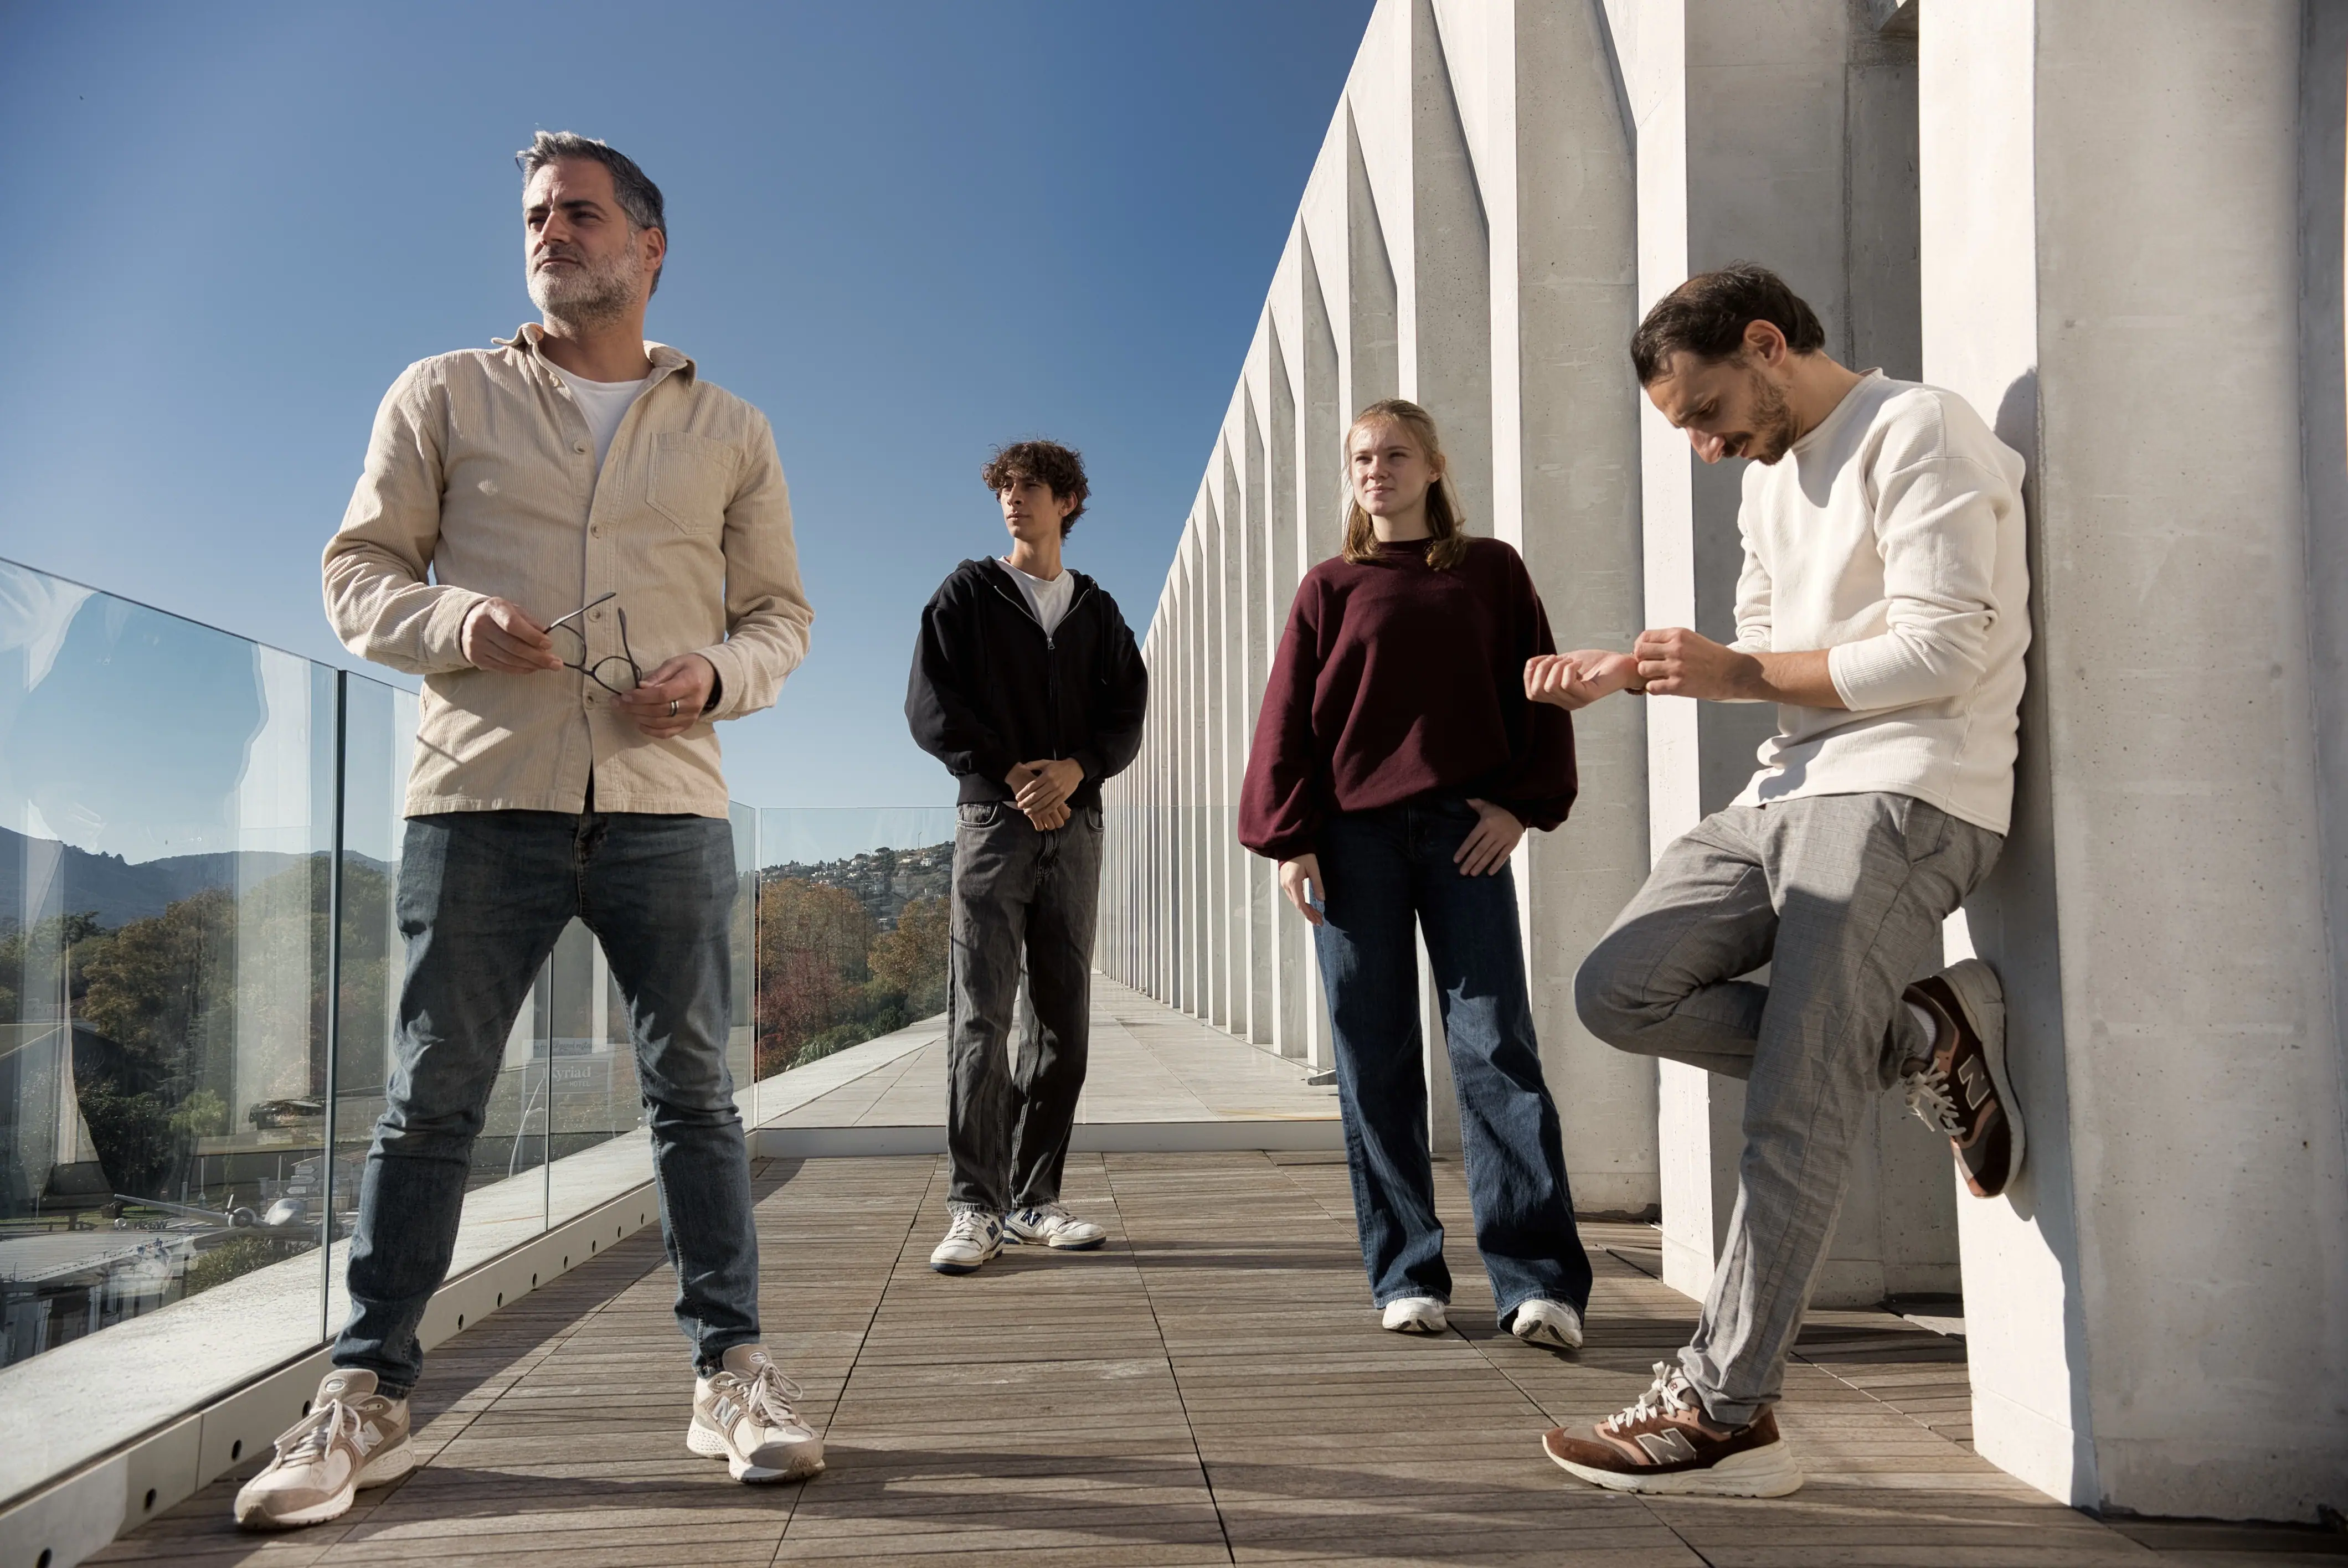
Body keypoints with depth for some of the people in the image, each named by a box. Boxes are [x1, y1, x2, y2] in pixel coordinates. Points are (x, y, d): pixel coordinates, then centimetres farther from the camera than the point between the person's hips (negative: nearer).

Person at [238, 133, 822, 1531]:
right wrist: (455, 623, -11)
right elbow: (358, 570, 10)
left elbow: (783, 612, 15)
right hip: (483, 797, 0)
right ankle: (367, 1397, 12)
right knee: (432, 1097, 1)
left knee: (695, 1091, 2)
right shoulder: (446, 396, 13)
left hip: (668, 803, 1)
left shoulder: (729, 431, 16)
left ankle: (734, 1375, 10)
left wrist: (719, 674, -6)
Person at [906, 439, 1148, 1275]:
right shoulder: (967, 594, 8)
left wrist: (1073, 769, -12)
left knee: (1062, 1021, 3)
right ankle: (974, 1207, -6)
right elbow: (929, 706, -2)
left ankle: (1033, 1199, 11)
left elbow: (1127, 715, 7)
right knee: (981, 1020, -9)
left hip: (1074, 824, 4)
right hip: (993, 821, -3)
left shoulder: (1097, 611, 17)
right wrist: (1014, 774, -11)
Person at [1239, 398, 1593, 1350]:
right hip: (1353, 838, 1)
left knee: (1495, 1042, -7)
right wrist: (1287, 839, -2)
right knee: (1375, 1062, 2)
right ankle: (1407, 1276, 10)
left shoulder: (1490, 572, 11)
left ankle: (1541, 1281, -7)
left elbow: (1538, 691, 9)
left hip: (1465, 830, -1)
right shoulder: (1330, 588, 12)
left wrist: (1520, 804, -3)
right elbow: (1287, 722, 7)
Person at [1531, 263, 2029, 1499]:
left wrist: (1741, 677, -11)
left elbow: (1943, 651, -14)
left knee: (1794, 1109, -12)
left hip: (1906, 795, -9)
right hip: (1787, 791, 9)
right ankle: (1924, 1041, 2)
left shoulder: (1919, 434, -5)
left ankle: (1725, 1413, -4)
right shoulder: (1770, 478, 23)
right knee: (1620, 991, -7)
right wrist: (1622, 671, 8)